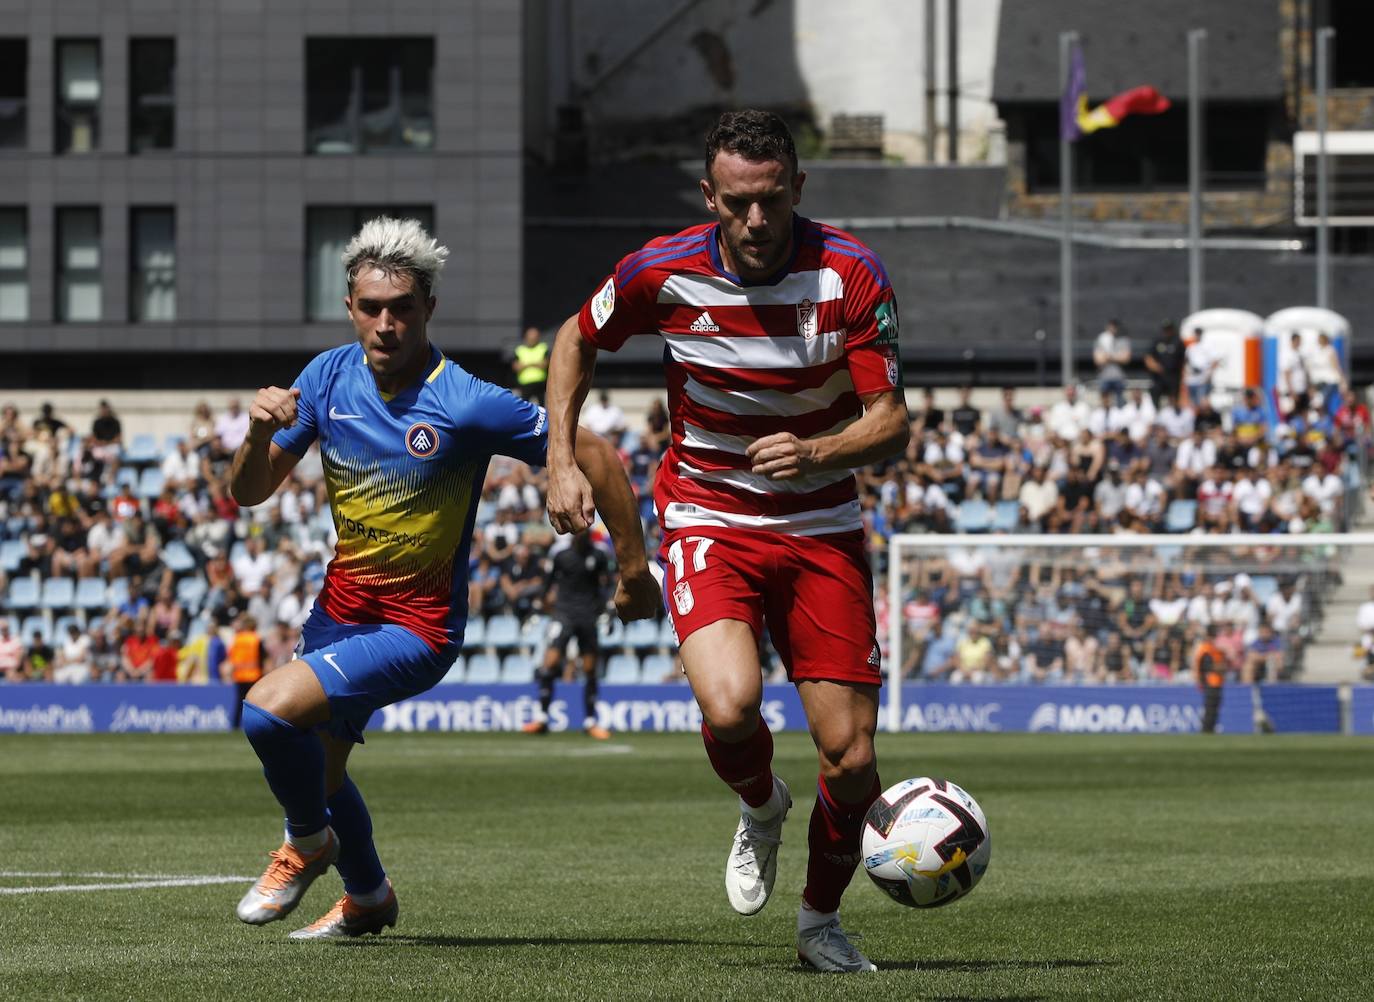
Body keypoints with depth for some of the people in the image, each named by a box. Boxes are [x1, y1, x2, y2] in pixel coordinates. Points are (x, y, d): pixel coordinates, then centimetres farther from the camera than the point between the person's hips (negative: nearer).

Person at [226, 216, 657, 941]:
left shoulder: (467, 404, -21)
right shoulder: (329, 377, -5)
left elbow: (595, 456, -13)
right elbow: (248, 492, 0)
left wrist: (633, 570, -7)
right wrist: (260, 433, -22)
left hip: (419, 627, -6)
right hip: (342, 604, 6)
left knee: (270, 709, -24)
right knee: (316, 768, 20)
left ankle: (308, 842, 6)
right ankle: (367, 899, 49)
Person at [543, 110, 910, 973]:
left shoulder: (852, 275, -14)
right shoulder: (663, 273, -11)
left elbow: (892, 424, -13)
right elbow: (577, 341, 10)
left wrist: (818, 452, -32)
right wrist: (562, 462, 2)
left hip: (821, 528, 1)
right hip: (708, 521, -1)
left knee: (852, 756, -6)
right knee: (728, 706, -28)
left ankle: (822, 918, 23)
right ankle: (761, 808, 9)